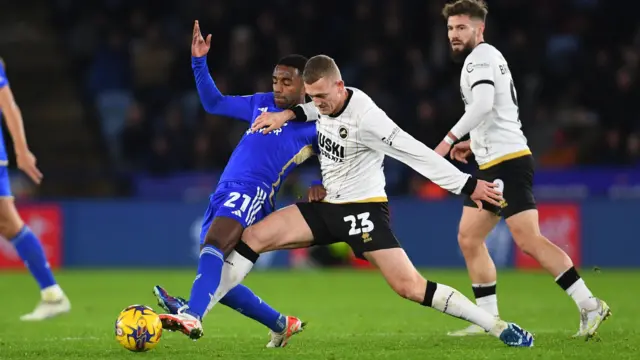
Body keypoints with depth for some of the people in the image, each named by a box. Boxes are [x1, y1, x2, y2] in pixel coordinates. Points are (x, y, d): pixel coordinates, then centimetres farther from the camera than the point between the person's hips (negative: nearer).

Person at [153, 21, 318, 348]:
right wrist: (199, 62, 22)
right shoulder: (261, 104, 23)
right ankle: (282, 325, 22)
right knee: (218, 280, 6)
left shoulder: (315, 126, 3)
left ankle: (192, 316, -57)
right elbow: (214, 103, 31)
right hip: (224, 193, 8)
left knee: (211, 247, -35)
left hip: (251, 194, -8)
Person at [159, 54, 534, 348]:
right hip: (327, 206, 8)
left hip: (364, 209, -8)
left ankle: (499, 327, -9)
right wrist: (288, 114, 10)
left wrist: (468, 185, -25)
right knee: (253, 237, -6)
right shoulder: (325, 102, -1)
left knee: (409, 285, -18)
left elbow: (416, 154, -25)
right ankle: (194, 316, -8)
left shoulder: (365, 117, -24)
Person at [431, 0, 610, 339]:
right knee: (468, 238, 10)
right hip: (493, 164, 11)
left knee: (528, 240, -16)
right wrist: (475, 143, 24)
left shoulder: (481, 57, -9)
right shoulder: (488, 58, 22)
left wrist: (450, 139, -23)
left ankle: (589, 306, -17)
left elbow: (483, 105, -26)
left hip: (507, 162, -11)